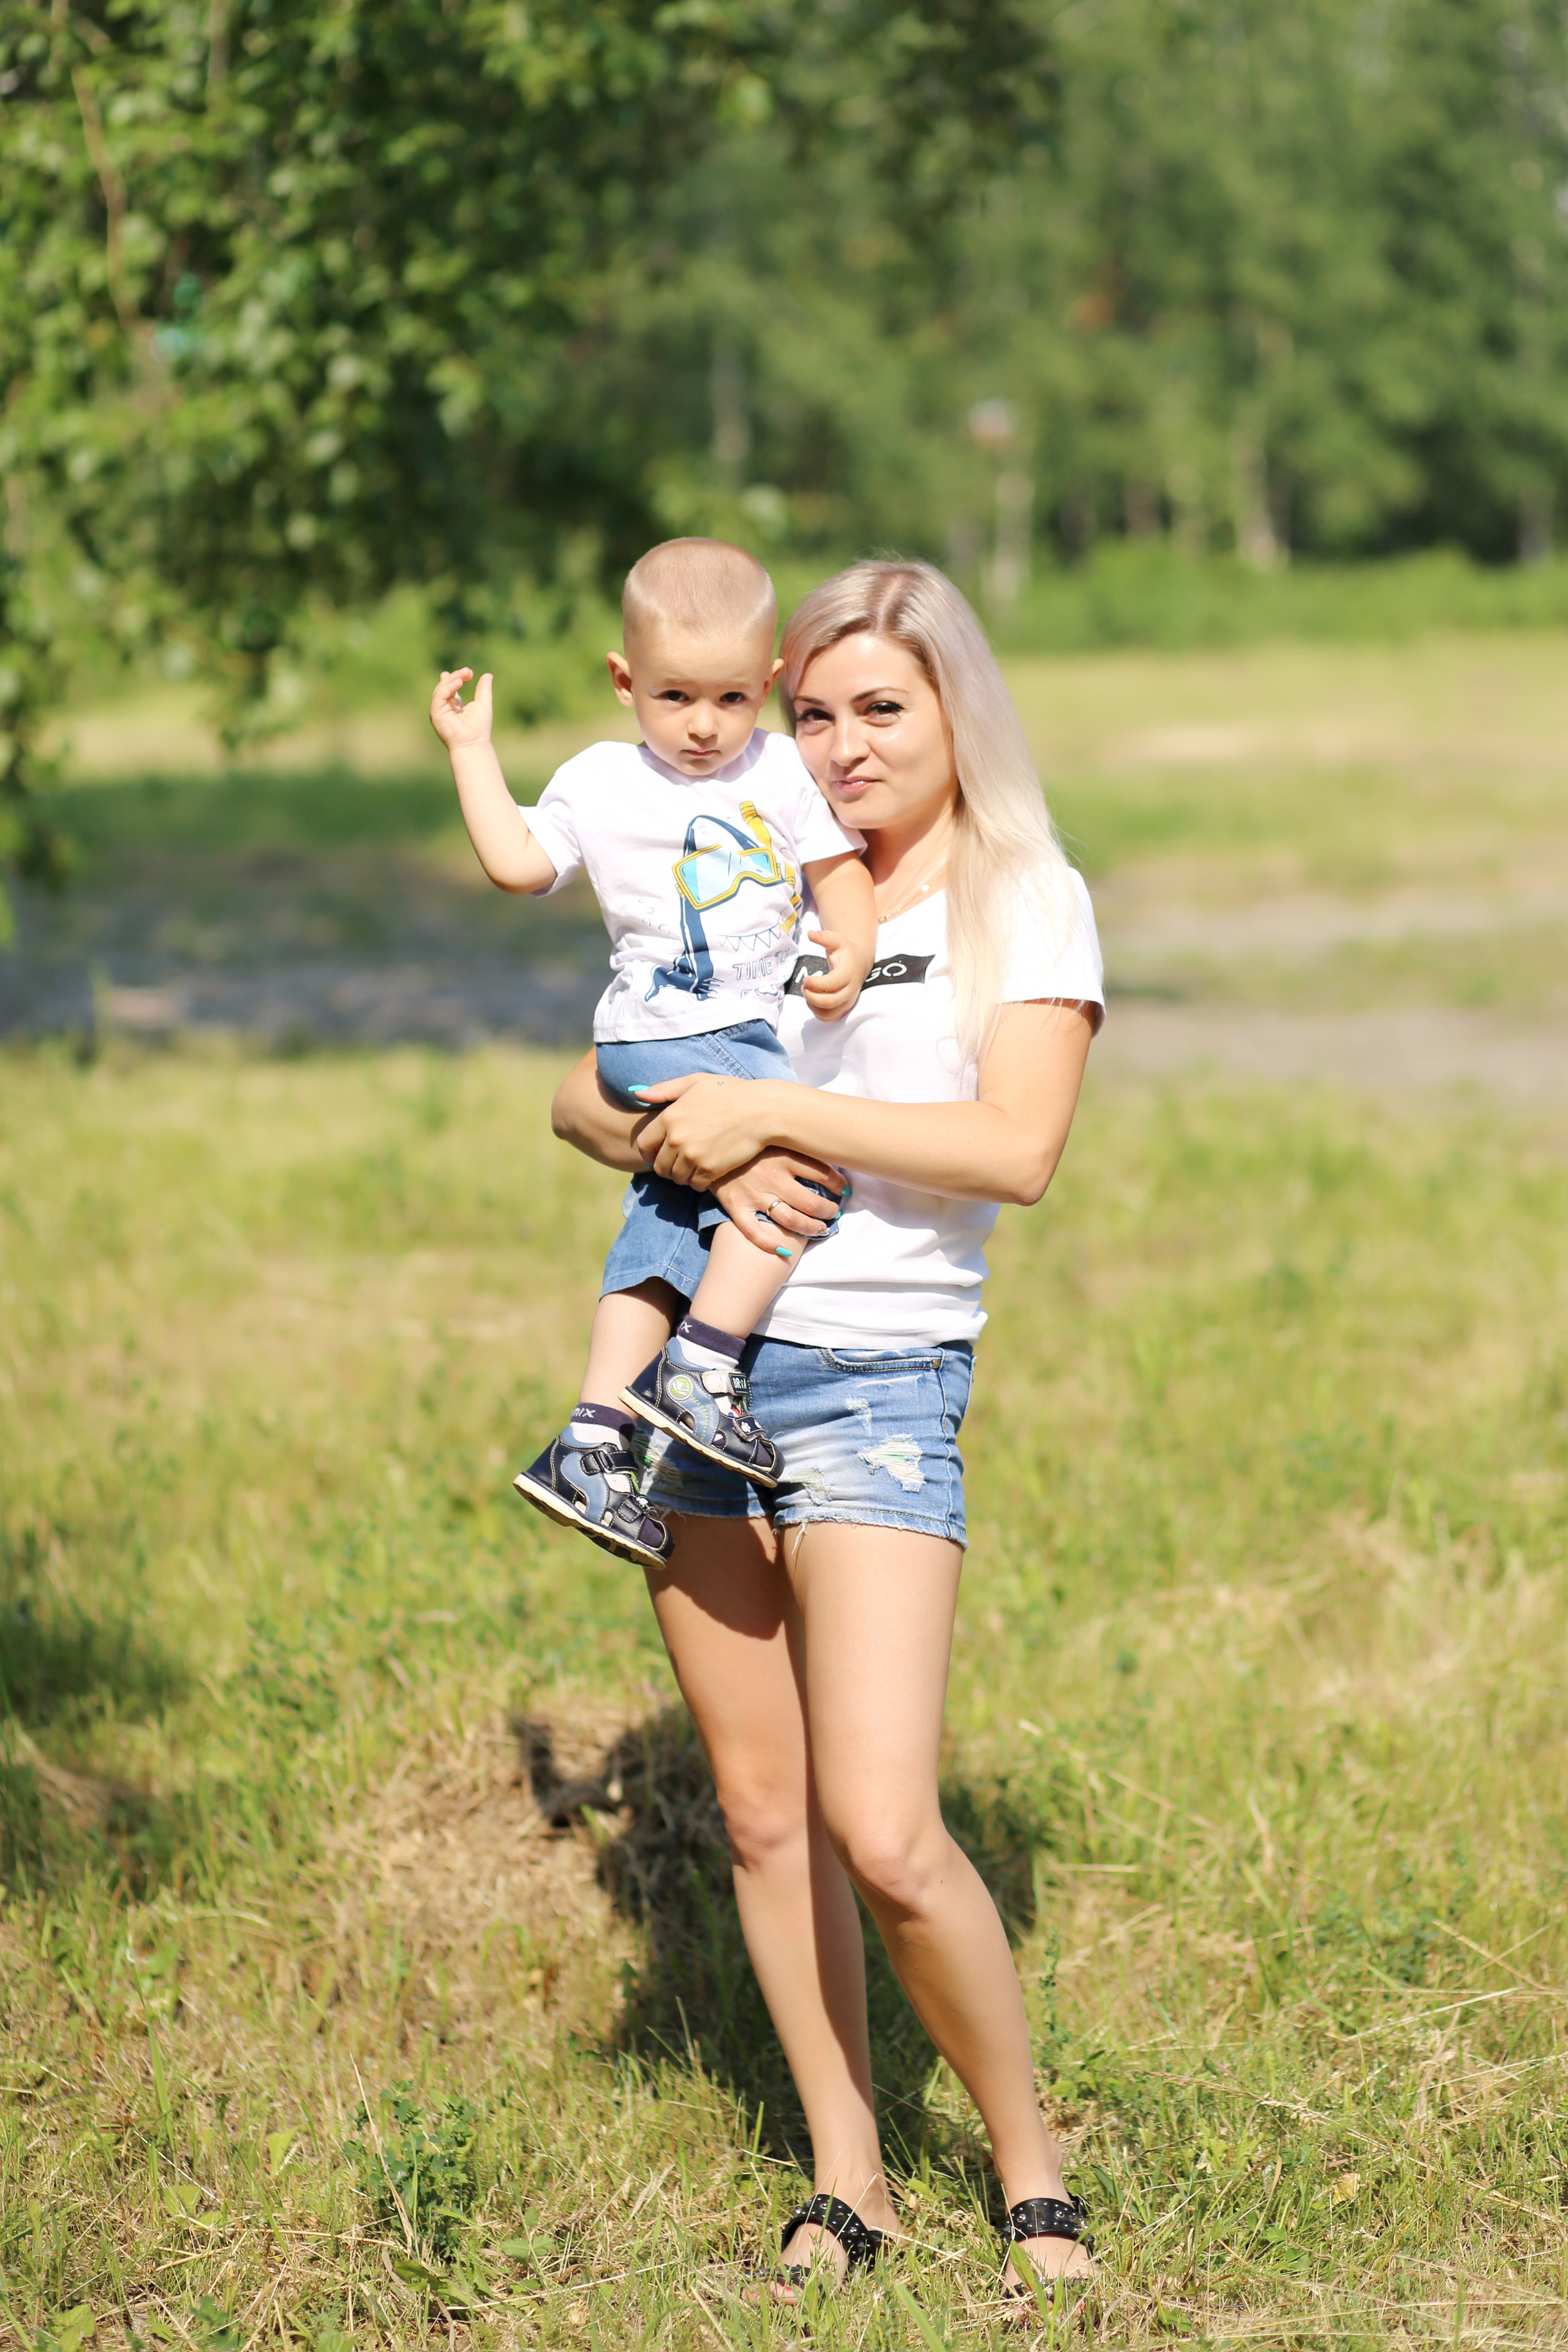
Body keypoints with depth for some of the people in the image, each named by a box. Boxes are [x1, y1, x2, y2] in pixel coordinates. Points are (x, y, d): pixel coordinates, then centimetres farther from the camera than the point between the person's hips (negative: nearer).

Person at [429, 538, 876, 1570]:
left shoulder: (783, 772, 9)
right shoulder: (600, 783, 4)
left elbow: (841, 870, 8)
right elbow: (518, 863, 1)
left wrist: (849, 955, -12)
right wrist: (473, 750, 2)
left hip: (762, 1038, 5)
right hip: (660, 1043, -5)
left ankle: (596, 1438, 12)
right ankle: (701, 1366, -22)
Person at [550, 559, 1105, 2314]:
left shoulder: (1024, 901, 1)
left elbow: (1018, 1149, -14)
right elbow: (585, 1100, 11)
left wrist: (769, 1111, -16)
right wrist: (703, 1153, -10)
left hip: (875, 1383, -5)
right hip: (698, 1362, 5)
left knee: (883, 1833, -14)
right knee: (762, 1814, 7)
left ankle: (1032, 2168, 6)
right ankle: (845, 2184, 18)